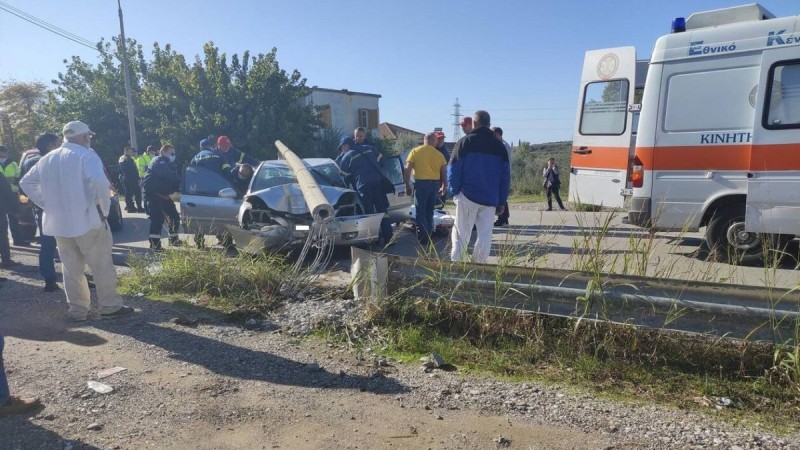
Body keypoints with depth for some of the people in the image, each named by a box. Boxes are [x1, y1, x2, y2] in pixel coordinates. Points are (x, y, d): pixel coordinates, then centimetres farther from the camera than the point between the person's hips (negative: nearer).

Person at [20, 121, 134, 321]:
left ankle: (77, 310, 17)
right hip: (87, 220, -6)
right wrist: (103, 207, -15)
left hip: (58, 222, 6)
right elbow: (99, 182, -28)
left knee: (71, 269, 12)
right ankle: (110, 306, 10)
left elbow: (26, 182, 19)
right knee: (102, 266, 4)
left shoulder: (47, 159, 12)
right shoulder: (86, 155, -10)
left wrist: (48, 204, 14)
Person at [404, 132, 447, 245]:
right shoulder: (439, 154, 7)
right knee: (429, 211, 17)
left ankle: (424, 238, -4)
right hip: (435, 184, 4)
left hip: (421, 183, -3)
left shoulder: (415, 151, 0)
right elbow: (444, 173, 9)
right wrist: (444, 186, 21)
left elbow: (407, 170, -5)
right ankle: (428, 236, 22)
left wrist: (407, 185, 1)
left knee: (421, 212, 2)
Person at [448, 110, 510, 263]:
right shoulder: (499, 146, 10)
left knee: (461, 233, 4)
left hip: (467, 196, -2)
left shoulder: (465, 142, 0)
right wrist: (501, 201, 12)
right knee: (485, 235, 7)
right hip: (490, 199, 3)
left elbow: (453, 170, -5)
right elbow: (505, 176, 10)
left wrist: (455, 191, 6)